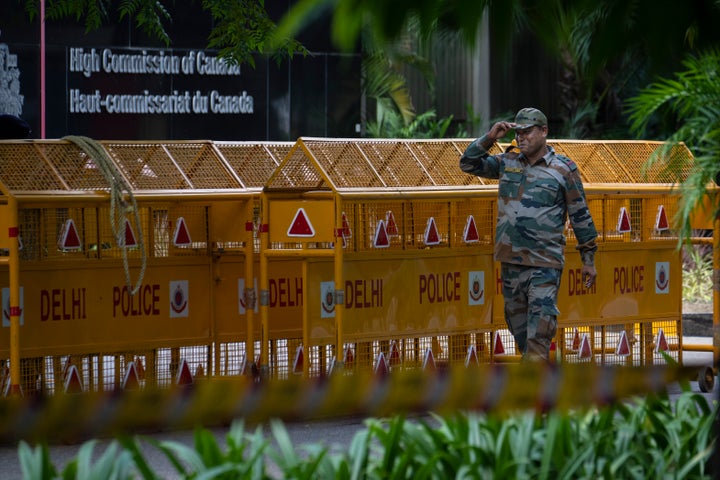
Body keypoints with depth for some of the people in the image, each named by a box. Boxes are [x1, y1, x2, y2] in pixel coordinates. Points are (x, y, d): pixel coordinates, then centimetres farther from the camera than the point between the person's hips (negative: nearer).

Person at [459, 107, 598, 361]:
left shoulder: (564, 169, -2)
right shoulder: (507, 163, 11)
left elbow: (581, 216, 2)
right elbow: (469, 164, 15)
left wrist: (588, 259, 3)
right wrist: (489, 138, 0)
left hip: (545, 263, -5)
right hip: (510, 258, 5)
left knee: (540, 325, -13)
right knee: (516, 319, 13)